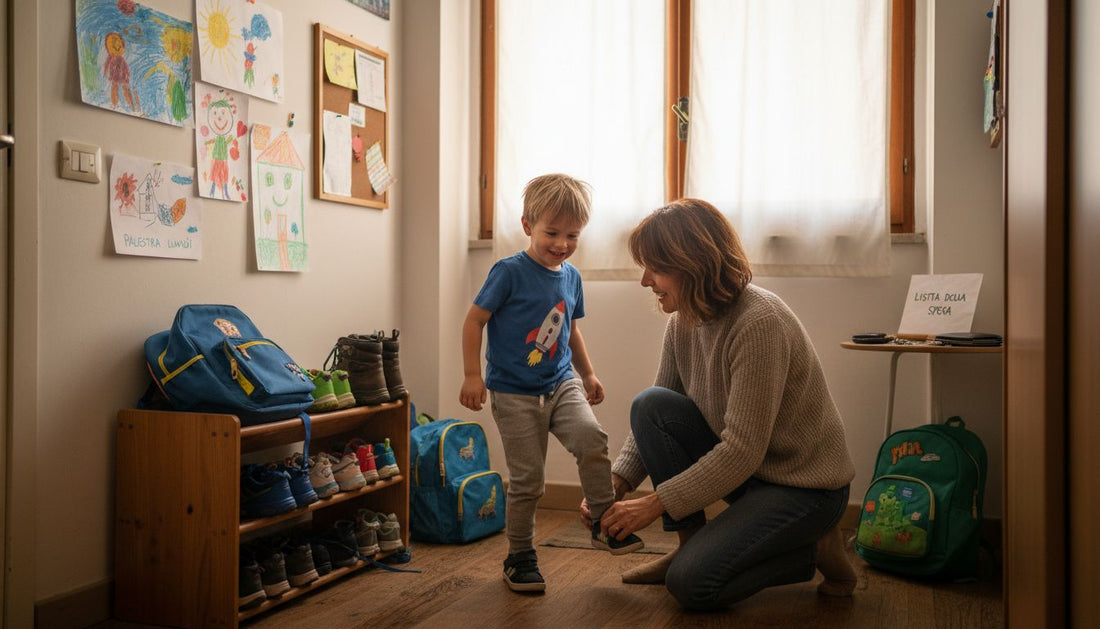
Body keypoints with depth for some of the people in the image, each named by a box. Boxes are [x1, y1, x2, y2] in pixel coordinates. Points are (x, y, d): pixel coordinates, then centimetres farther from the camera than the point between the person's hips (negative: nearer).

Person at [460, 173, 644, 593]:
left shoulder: (571, 276, 7)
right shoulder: (510, 272, -11)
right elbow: (474, 320, -8)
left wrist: (587, 373, 23)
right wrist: (473, 375, -14)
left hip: (561, 384, 5)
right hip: (514, 393, -4)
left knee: (591, 437, -21)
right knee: (526, 480, 0)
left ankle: (603, 522, -2)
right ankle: (519, 556, 19)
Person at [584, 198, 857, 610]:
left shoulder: (759, 324, -29)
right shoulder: (683, 322, -3)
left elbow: (742, 452, -29)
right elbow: (655, 419, 4)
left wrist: (654, 504, -23)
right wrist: (616, 483, -10)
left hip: (806, 486, -7)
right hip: (742, 466, 8)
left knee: (691, 583, -20)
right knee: (650, 405, -13)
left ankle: (815, 550, 2)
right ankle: (690, 544, 0)